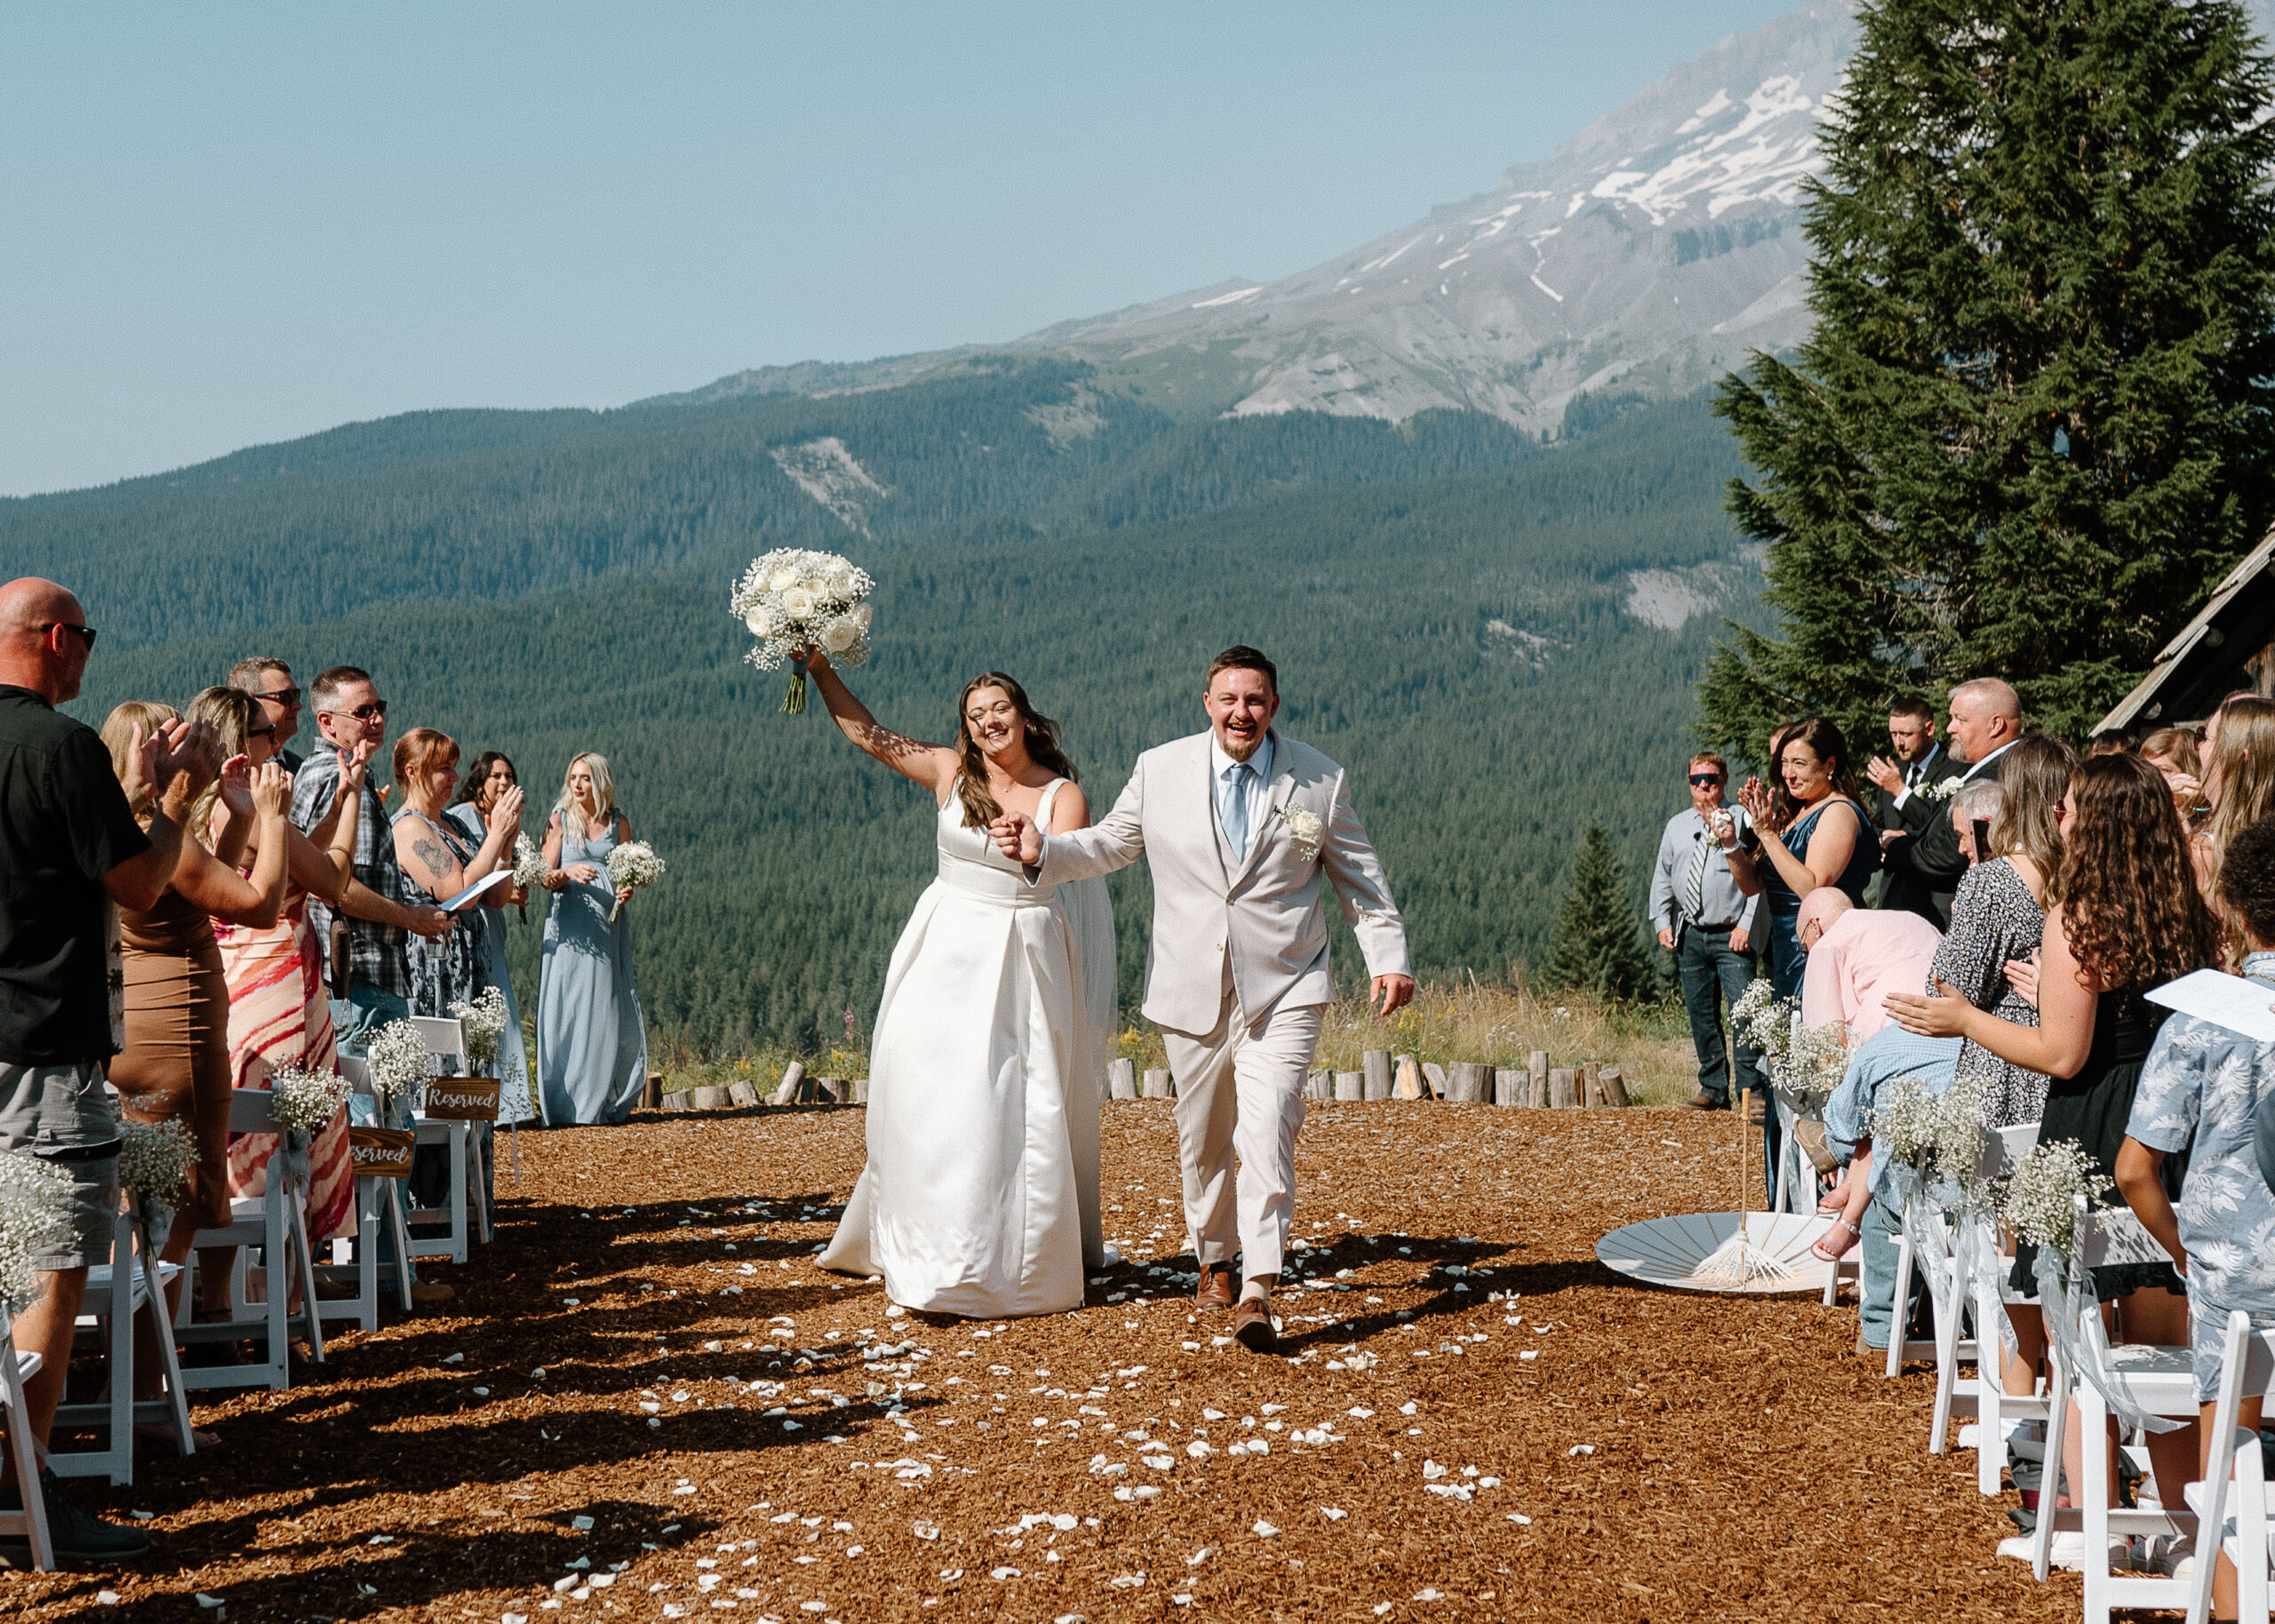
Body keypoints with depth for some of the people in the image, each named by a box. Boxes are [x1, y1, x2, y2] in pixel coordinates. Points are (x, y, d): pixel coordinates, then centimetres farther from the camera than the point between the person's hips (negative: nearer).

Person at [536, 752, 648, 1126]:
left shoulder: (618, 822, 11)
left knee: (608, 1008, -2)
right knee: (565, 1007, -7)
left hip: (609, 923, 2)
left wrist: (626, 891, -8)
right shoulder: (559, 819, 6)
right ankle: (565, 1104, -4)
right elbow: (546, 878, 1)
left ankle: (605, 1102, 5)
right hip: (570, 922, -2)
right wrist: (569, 872, -20)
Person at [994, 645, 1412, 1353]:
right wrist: (1041, 849, -5)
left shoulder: (1320, 780, 1)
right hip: (1192, 991, 2)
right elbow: (1109, 845, 12)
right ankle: (1214, 1261, 33)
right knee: (1203, 1137, 13)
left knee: (1268, 1133, -15)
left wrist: (1388, 959, -2)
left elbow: (1359, 879, 7)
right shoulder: (1159, 769, 3)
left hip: (1283, 989, -2)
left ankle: (1258, 1292, -15)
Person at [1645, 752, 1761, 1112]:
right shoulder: (1677, 826, 15)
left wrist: (1746, 925, -12)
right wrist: (1662, 921, 8)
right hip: (1690, 936, 5)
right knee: (1701, 1015, 6)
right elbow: (1662, 877, 20)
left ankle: (1752, 1088, -6)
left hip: (1731, 935, -5)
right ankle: (1714, 1088, 13)